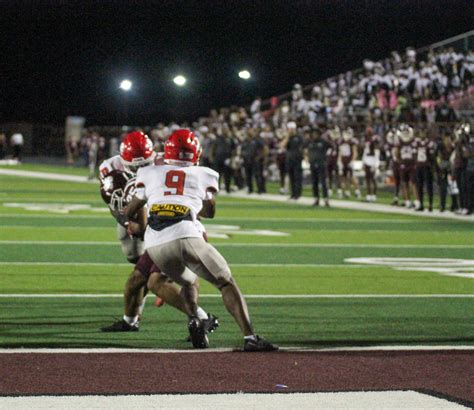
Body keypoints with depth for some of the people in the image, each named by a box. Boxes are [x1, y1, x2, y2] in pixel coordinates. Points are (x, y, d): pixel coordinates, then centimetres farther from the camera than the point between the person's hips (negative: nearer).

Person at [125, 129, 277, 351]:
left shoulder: (149, 173, 20)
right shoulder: (204, 175, 19)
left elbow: (129, 212, 24)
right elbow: (209, 212, 31)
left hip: (154, 245, 3)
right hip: (185, 236, -3)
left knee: (188, 282, 29)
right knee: (226, 283, 9)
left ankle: (194, 319, 1)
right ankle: (250, 337, -7)